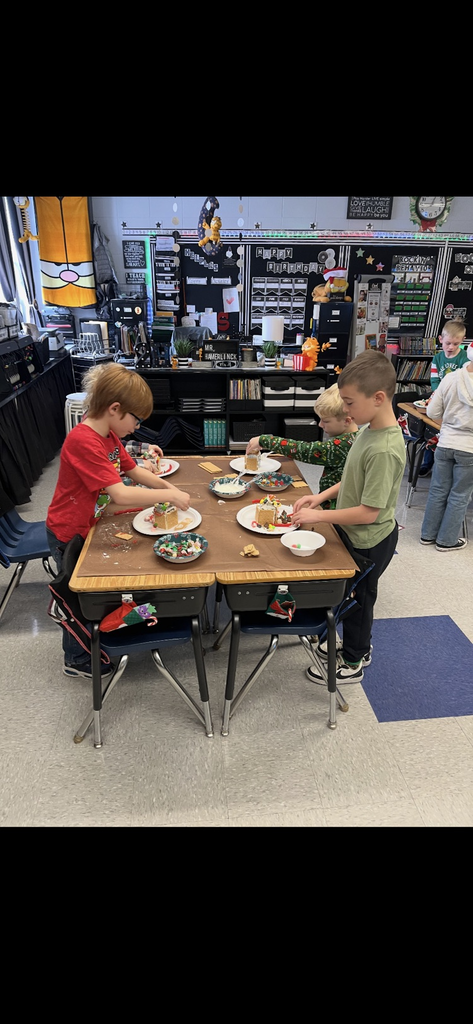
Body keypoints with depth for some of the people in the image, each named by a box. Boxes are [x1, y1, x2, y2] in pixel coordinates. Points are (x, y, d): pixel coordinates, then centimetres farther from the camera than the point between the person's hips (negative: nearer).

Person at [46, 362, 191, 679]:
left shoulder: (108, 434, -2)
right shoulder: (83, 441, -33)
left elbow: (133, 470, 7)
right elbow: (120, 494, -38)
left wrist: (168, 486, -7)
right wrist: (170, 495, -29)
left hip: (91, 524, 8)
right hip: (69, 534, -8)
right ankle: (77, 661, 36)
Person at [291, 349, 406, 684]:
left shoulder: (385, 450, -32)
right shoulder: (371, 429, -4)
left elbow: (369, 512, -29)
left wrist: (318, 516, -22)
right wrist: (322, 496, -1)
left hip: (369, 542, -8)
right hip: (355, 533, 8)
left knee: (358, 597, 13)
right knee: (356, 595, 25)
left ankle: (352, 663, 38)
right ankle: (359, 645, 50)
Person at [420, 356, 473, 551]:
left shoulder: (450, 378, -8)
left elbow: (433, 412, -3)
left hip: (445, 444, 3)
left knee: (438, 491, 15)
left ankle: (428, 534, 26)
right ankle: (446, 540, 19)